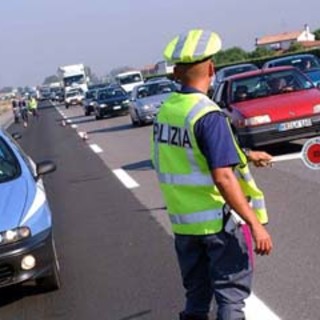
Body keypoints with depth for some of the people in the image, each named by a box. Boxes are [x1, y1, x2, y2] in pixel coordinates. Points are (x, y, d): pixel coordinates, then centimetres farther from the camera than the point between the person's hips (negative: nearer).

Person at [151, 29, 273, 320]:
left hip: (183, 221, 7)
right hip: (220, 220, -7)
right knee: (231, 294, 6)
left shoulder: (165, 111, 3)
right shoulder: (208, 115, -21)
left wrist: (246, 155, 24)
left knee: (196, 294, 19)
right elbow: (223, 178, -27)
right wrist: (255, 224, -24)